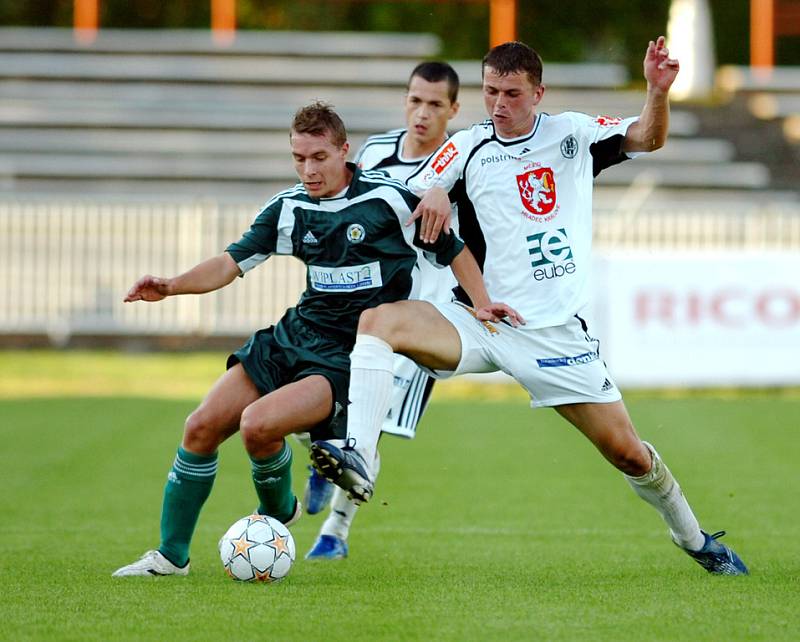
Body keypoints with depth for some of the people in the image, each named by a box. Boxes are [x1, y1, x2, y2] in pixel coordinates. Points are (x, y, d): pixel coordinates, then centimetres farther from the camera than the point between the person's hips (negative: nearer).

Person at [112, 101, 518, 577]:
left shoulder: (388, 199, -10)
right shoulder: (289, 208, 4)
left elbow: (453, 250, 1)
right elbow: (231, 263, 2)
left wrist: (482, 304, -11)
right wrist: (171, 286, -14)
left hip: (350, 356, -6)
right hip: (295, 336, 6)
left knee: (258, 425, -28)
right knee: (202, 427, -3)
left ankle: (279, 510, 6)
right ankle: (171, 555, 11)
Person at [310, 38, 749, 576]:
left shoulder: (572, 134, 3)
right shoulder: (467, 149, 3)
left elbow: (647, 139, -5)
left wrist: (658, 93, -26)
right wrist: (433, 192, -22)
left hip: (558, 331, -1)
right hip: (483, 324, 1)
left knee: (627, 452, -1)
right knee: (379, 320, -25)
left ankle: (694, 539, 25)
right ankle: (358, 457, -36)